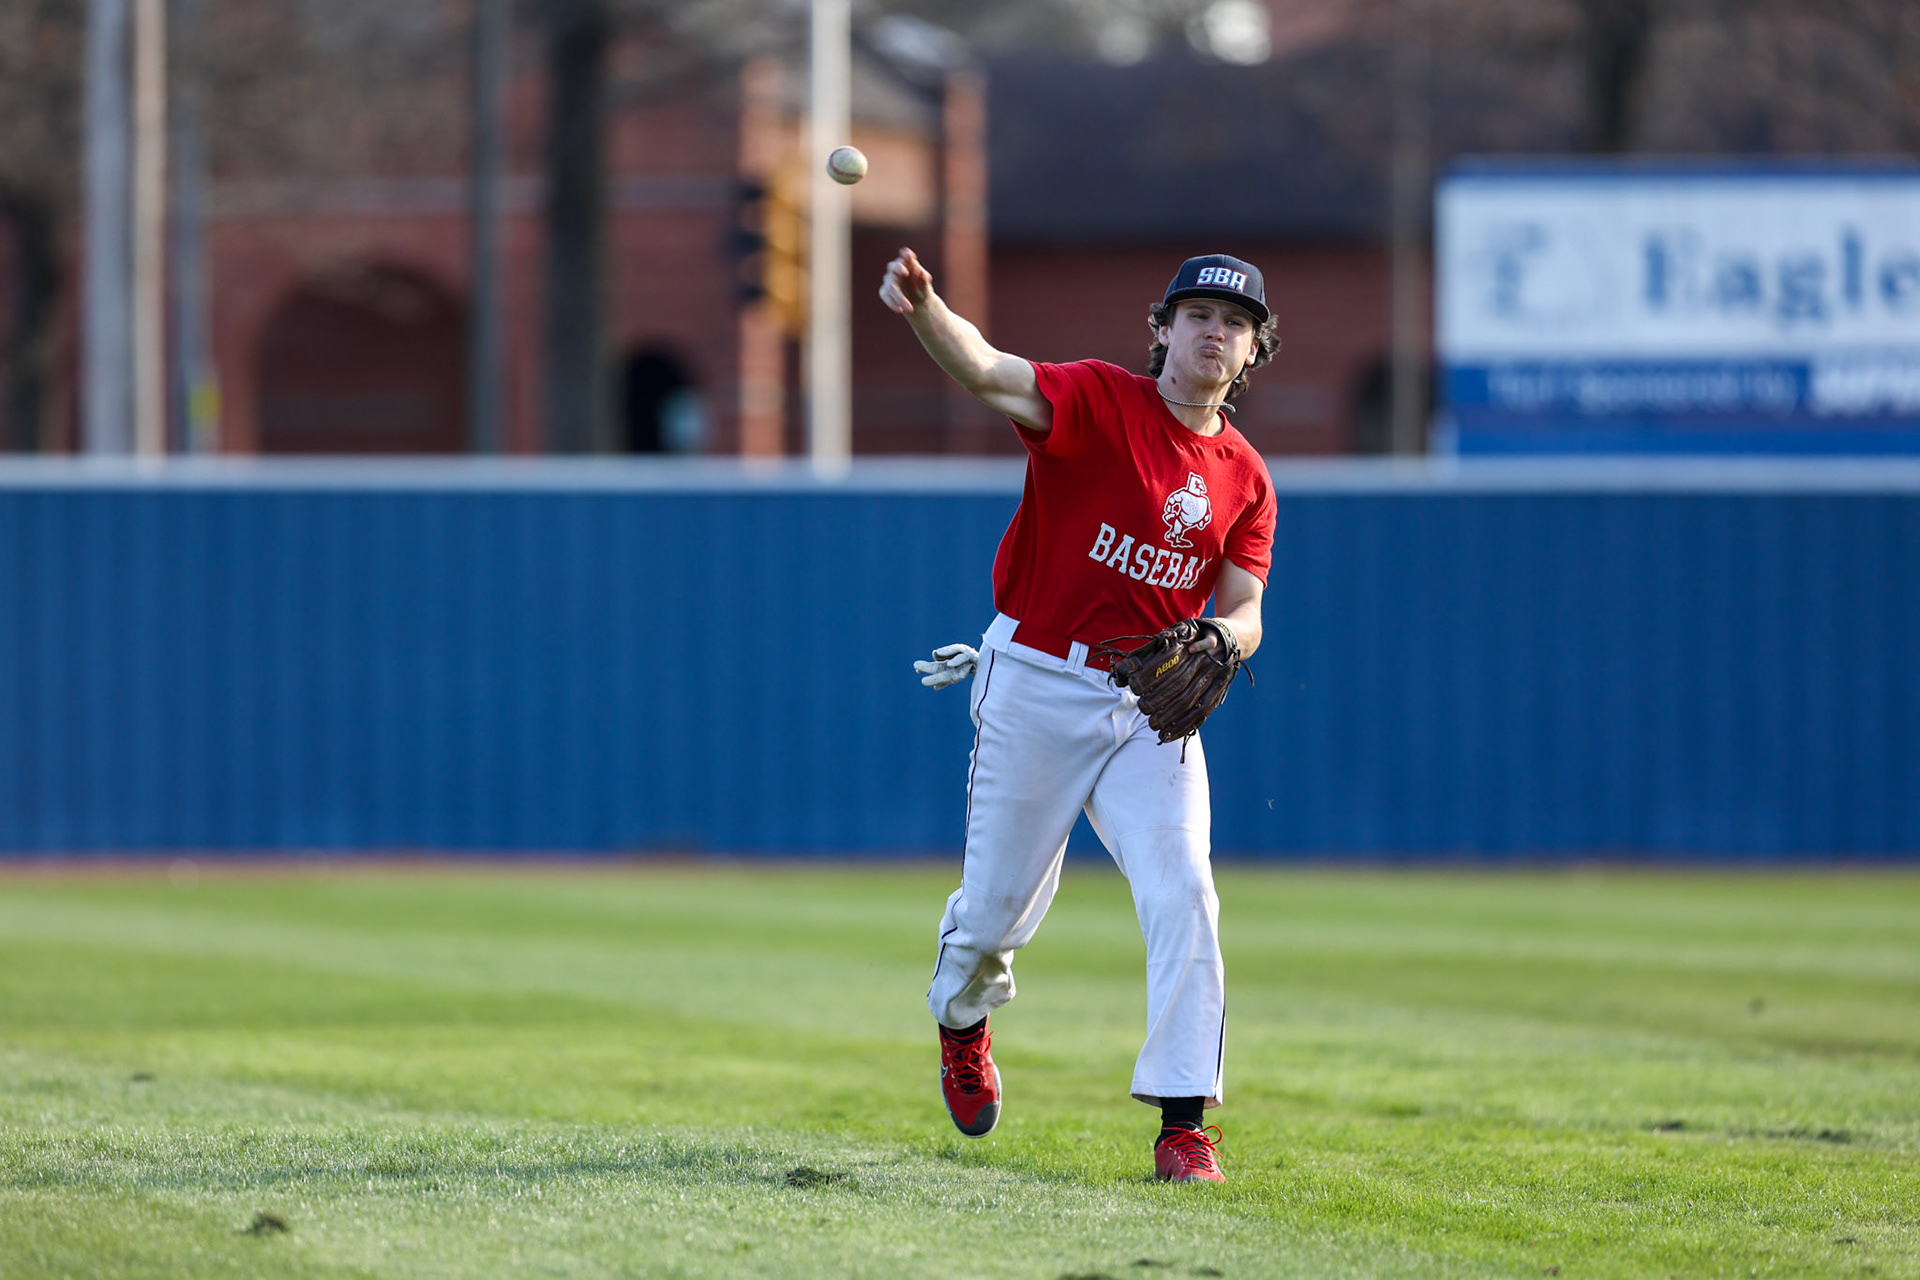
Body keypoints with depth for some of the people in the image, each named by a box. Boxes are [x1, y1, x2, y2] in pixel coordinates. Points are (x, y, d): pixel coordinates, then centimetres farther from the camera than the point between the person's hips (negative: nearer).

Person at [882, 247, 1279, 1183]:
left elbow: (1243, 611, 3)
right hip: (1036, 684, -3)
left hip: (1153, 707, 3)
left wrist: (1217, 642, -22)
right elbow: (988, 373, -25)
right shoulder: (1102, 402, -7)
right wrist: (921, 308, -45)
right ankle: (962, 1023, 42)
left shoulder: (1245, 477, 7)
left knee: (1184, 896, -14)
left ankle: (1183, 1123, -11)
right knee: (999, 905, 6)